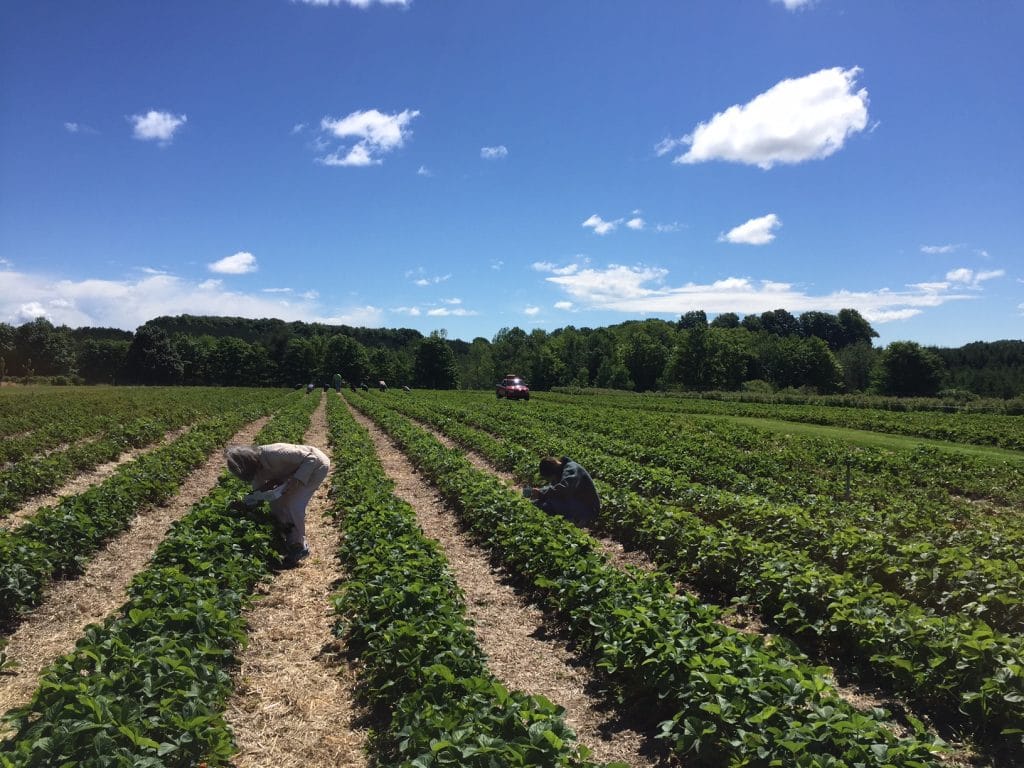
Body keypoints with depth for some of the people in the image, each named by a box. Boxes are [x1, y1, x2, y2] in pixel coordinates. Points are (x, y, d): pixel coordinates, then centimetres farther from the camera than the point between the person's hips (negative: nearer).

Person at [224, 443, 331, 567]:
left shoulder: (273, 454, -34)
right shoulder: (256, 462, -9)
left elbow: (312, 458, -30)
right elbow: (258, 491, 4)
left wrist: (296, 481, -35)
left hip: (316, 464, -8)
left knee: (293, 504, -14)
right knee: (276, 500, 2)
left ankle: (300, 547, 2)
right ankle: (290, 538, 21)